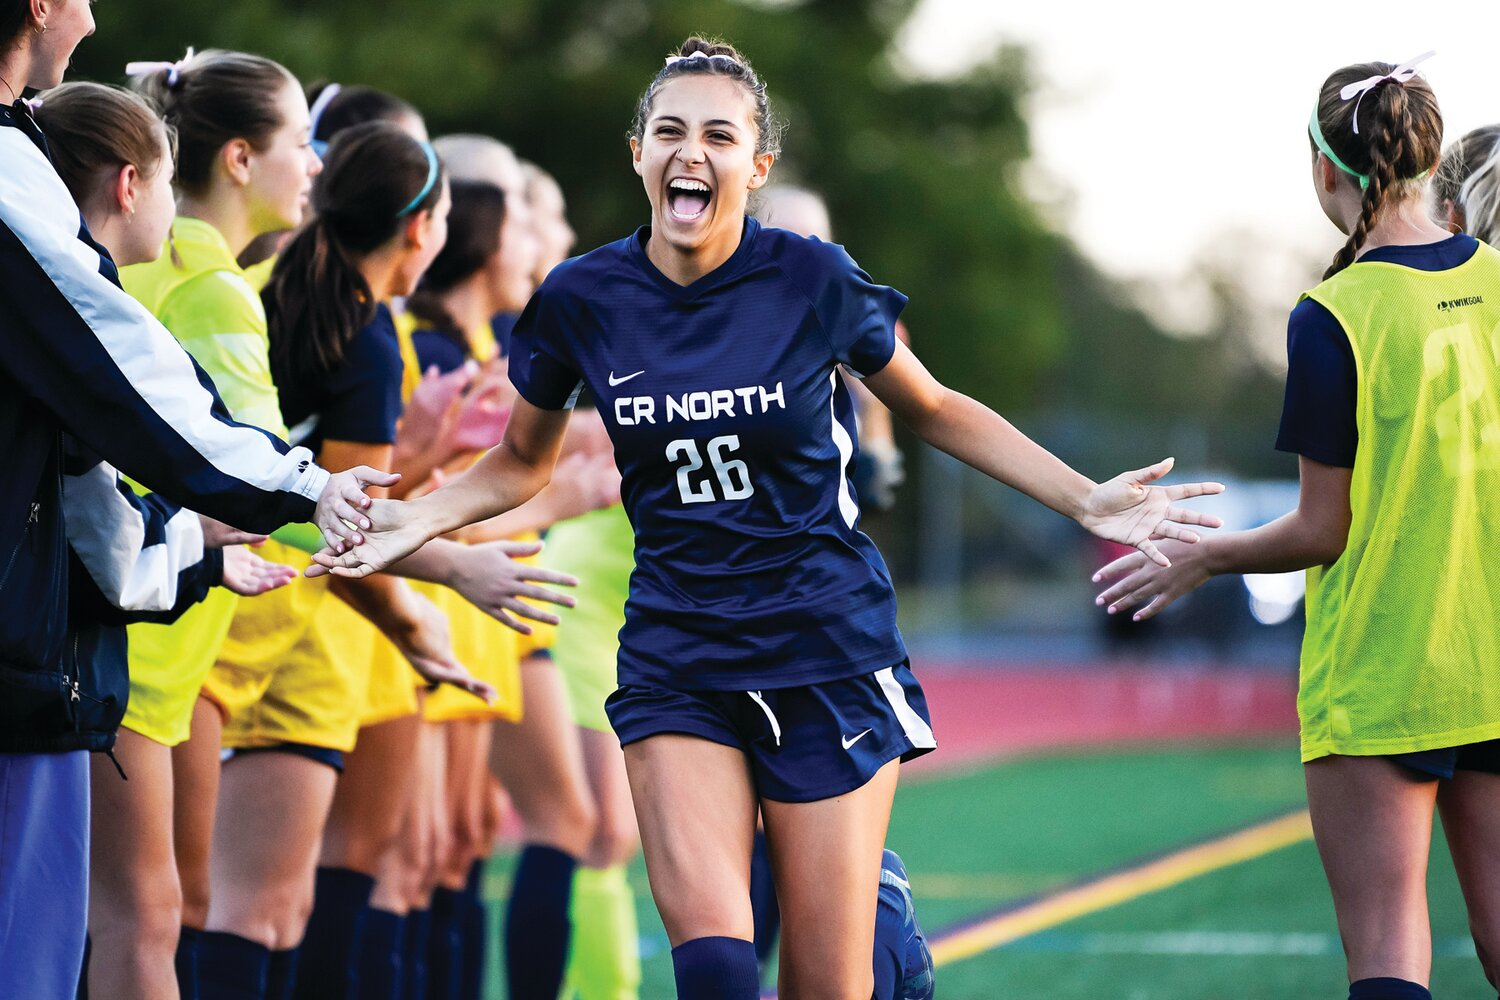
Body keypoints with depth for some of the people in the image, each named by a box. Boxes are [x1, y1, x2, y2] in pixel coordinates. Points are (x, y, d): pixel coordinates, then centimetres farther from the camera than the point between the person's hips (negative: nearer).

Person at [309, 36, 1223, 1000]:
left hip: (826, 647, -1)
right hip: (676, 658, 1)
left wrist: (1086, 499, 1)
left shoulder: (815, 282, -7)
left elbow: (934, 411, 9)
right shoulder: (582, 300, -1)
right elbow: (523, 463, 15)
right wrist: (414, 520, -2)